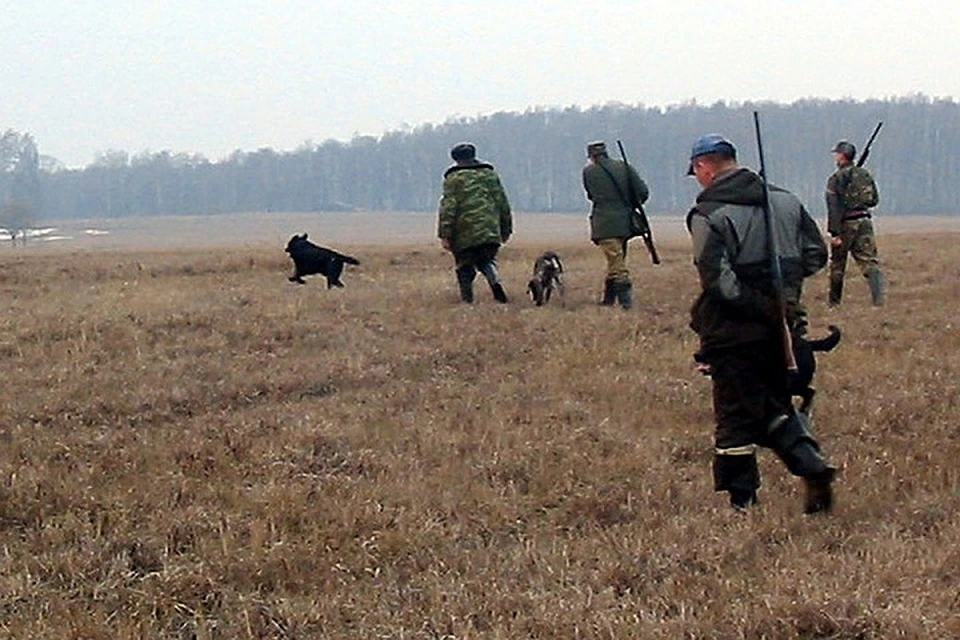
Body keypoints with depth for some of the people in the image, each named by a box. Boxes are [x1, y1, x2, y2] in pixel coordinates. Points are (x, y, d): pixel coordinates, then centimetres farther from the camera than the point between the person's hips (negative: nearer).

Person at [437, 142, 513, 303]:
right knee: (487, 260, 15)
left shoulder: (453, 178, 0)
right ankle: (495, 280, -15)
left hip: (464, 235, -3)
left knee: (465, 268, 6)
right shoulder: (490, 174, 14)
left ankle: (467, 300, 2)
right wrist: (506, 229, 23)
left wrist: (444, 235, -8)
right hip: (490, 232, 3)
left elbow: (448, 207, -7)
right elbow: (503, 203, 16)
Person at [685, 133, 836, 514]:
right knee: (776, 404, 19)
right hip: (781, 325, 6)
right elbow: (816, 255, 10)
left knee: (736, 415, 3)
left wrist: (758, 306, -15)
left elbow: (718, 279, -21)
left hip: (734, 330, -6)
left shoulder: (708, 215, -12)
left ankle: (741, 501, 8)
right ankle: (811, 465, -1)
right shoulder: (784, 201, 7)